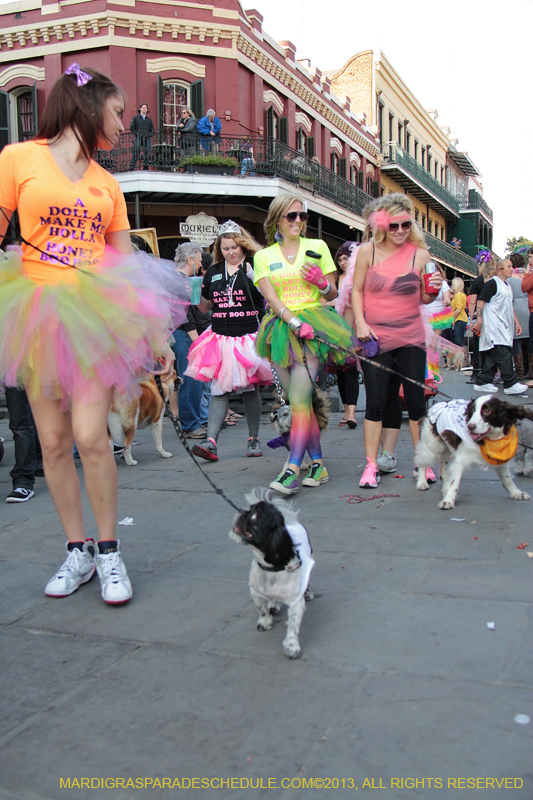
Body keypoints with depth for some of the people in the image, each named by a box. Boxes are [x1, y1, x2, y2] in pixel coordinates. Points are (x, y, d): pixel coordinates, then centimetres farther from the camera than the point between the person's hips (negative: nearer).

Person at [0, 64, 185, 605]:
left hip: (95, 317, 1)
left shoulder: (107, 183, 14)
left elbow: (129, 263, 14)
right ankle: (78, 551, 18)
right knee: (53, 443, 3)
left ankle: (108, 551, 6)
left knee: (90, 435, -11)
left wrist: (157, 332, 11)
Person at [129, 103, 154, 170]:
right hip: (138, 139, -3)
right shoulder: (136, 118, 9)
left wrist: (149, 135, -2)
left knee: (147, 155, 1)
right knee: (135, 154, -11)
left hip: (147, 139, 3)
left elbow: (152, 131, 18)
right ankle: (131, 168, -10)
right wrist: (137, 133, -9)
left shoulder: (149, 120, 18)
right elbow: (131, 128, 4)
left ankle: (145, 169, 6)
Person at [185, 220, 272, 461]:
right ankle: (211, 442, -9)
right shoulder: (213, 272, 13)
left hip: (249, 337, -3)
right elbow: (205, 306, 21)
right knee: (218, 390, -4)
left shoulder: (254, 267, -1)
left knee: (249, 388, 6)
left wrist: (253, 277, -20)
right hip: (220, 338, 3)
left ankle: (254, 438, 22)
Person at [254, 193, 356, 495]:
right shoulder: (264, 256, 12)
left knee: (299, 397, -16)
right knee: (301, 401, 1)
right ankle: (318, 464, 10)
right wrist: (295, 323, -16)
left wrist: (322, 282, -10)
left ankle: (293, 469, -19)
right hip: (282, 330, 2)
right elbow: (270, 297, -1)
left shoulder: (317, 247, 11)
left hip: (315, 325, -2)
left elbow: (334, 294, 13)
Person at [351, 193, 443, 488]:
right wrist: (360, 324, -8)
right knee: (376, 401, -2)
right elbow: (357, 291, 4)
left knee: (415, 399, 1)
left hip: (410, 337, 1)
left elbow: (424, 299, 8)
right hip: (375, 337, -1)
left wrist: (434, 289, -14)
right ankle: (371, 464, 6)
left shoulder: (420, 254, 0)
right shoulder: (368, 251, -1)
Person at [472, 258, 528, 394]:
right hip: (493, 328, -9)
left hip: (504, 327, 9)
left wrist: (516, 322, 21)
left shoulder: (507, 286, 20)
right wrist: (479, 321, -21)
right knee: (503, 356, -12)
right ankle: (510, 384, -11)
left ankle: (482, 383, 11)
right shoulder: (492, 283, -8)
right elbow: (481, 301, -13)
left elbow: (510, 307, 27)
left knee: (493, 356, 7)